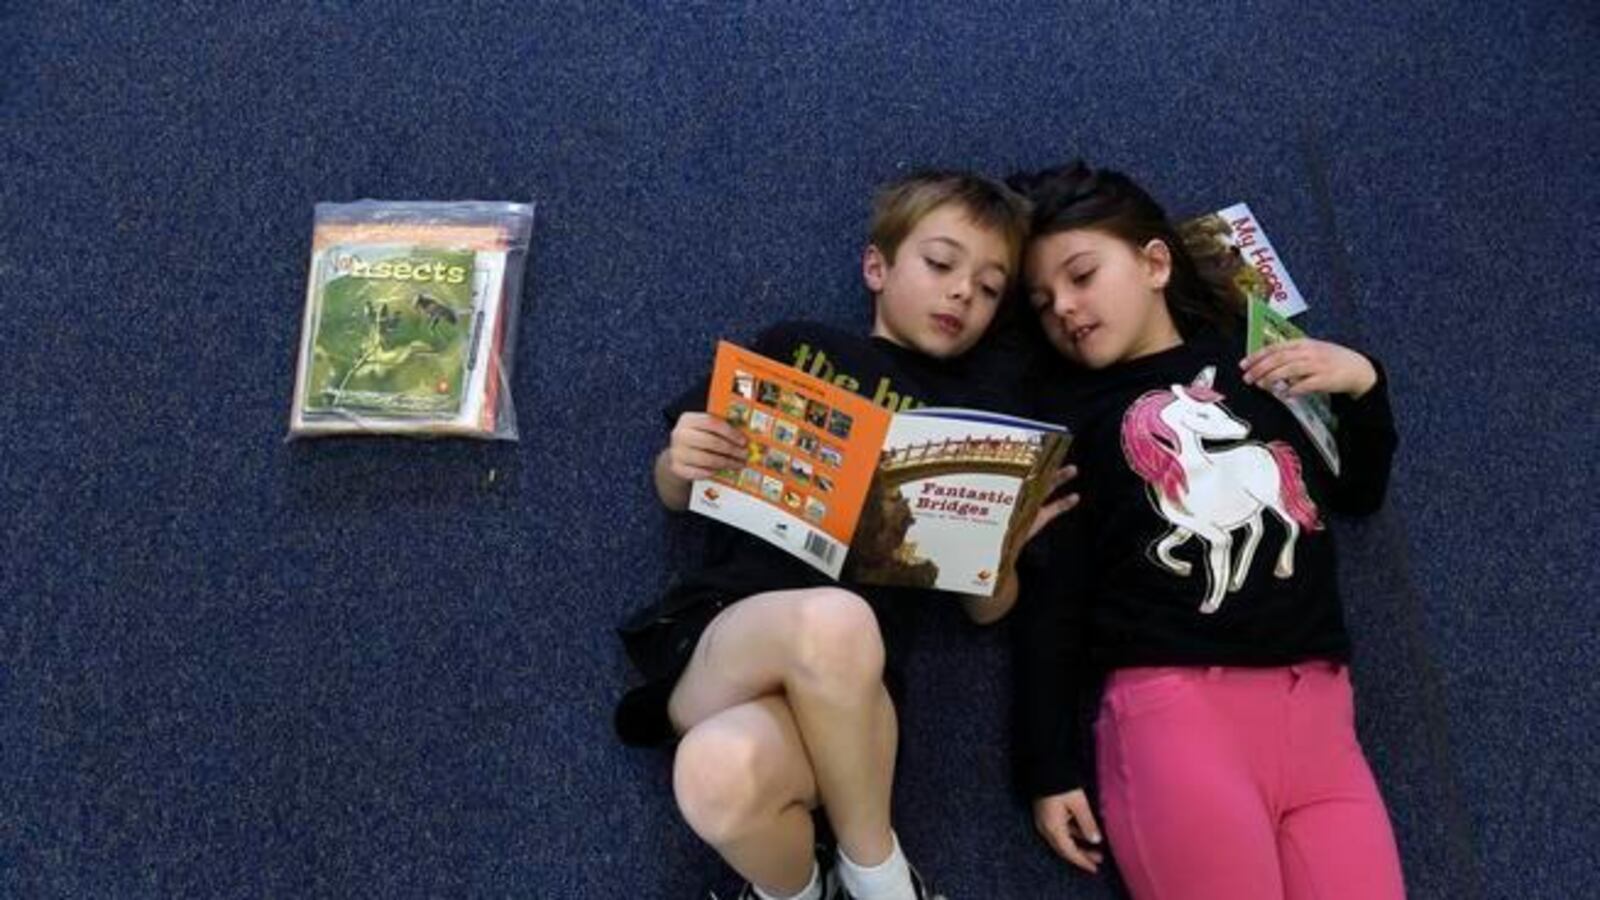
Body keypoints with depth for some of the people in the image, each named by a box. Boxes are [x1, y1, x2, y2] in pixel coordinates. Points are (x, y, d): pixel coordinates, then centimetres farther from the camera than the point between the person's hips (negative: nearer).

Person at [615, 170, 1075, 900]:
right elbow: (676, 496, 19)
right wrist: (681, 462, -5)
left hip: (836, 688, 0)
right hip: (714, 632, 0)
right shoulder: (794, 347, 15)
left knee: (722, 775, -37)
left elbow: (985, 608, 16)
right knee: (832, 620, -37)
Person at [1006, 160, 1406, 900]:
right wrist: (1051, 766, 1)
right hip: (1173, 704, -3)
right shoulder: (1065, 414, 7)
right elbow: (1050, 597, 3)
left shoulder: (1262, 356, 16)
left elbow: (1361, 493, 26)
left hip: (1313, 704, 3)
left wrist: (1362, 385, 9)